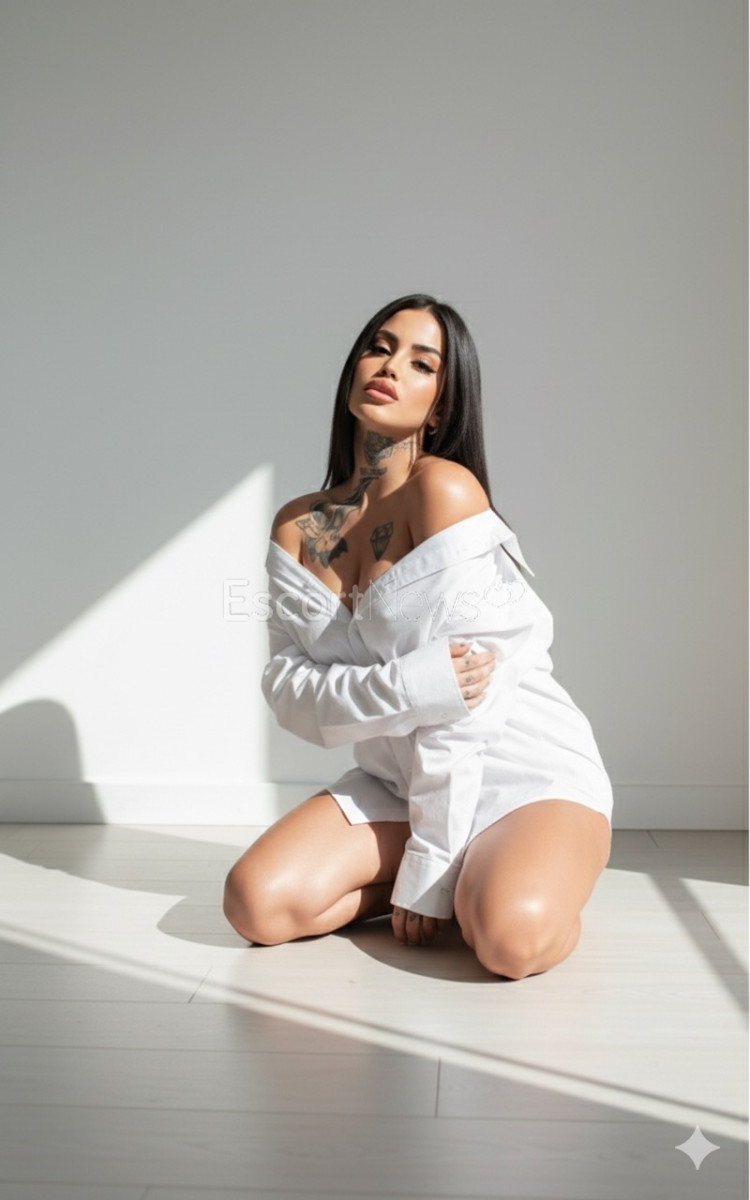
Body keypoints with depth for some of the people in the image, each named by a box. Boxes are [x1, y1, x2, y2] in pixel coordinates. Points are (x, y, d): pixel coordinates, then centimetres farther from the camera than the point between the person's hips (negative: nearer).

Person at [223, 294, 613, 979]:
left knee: (511, 937, -34)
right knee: (258, 903, -17)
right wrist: (405, 687, -27)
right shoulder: (295, 529, 3)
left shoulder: (445, 488, -17)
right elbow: (288, 689, -5)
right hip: (401, 782, 6)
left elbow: (466, 684, -20)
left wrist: (427, 865, -18)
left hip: (524, 773, -5)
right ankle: (463, 879, 5)